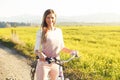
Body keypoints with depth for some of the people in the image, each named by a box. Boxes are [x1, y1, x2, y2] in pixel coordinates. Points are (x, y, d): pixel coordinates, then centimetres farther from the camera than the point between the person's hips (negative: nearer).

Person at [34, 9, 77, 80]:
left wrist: (71, 51, -7)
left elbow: (62, 47, 12)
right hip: (44, 64, -4)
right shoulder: (41, 32, -7)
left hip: (55, 64, 4)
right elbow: (36, 50, -12)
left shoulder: (59, 31, 6)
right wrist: (45, 57, -32)